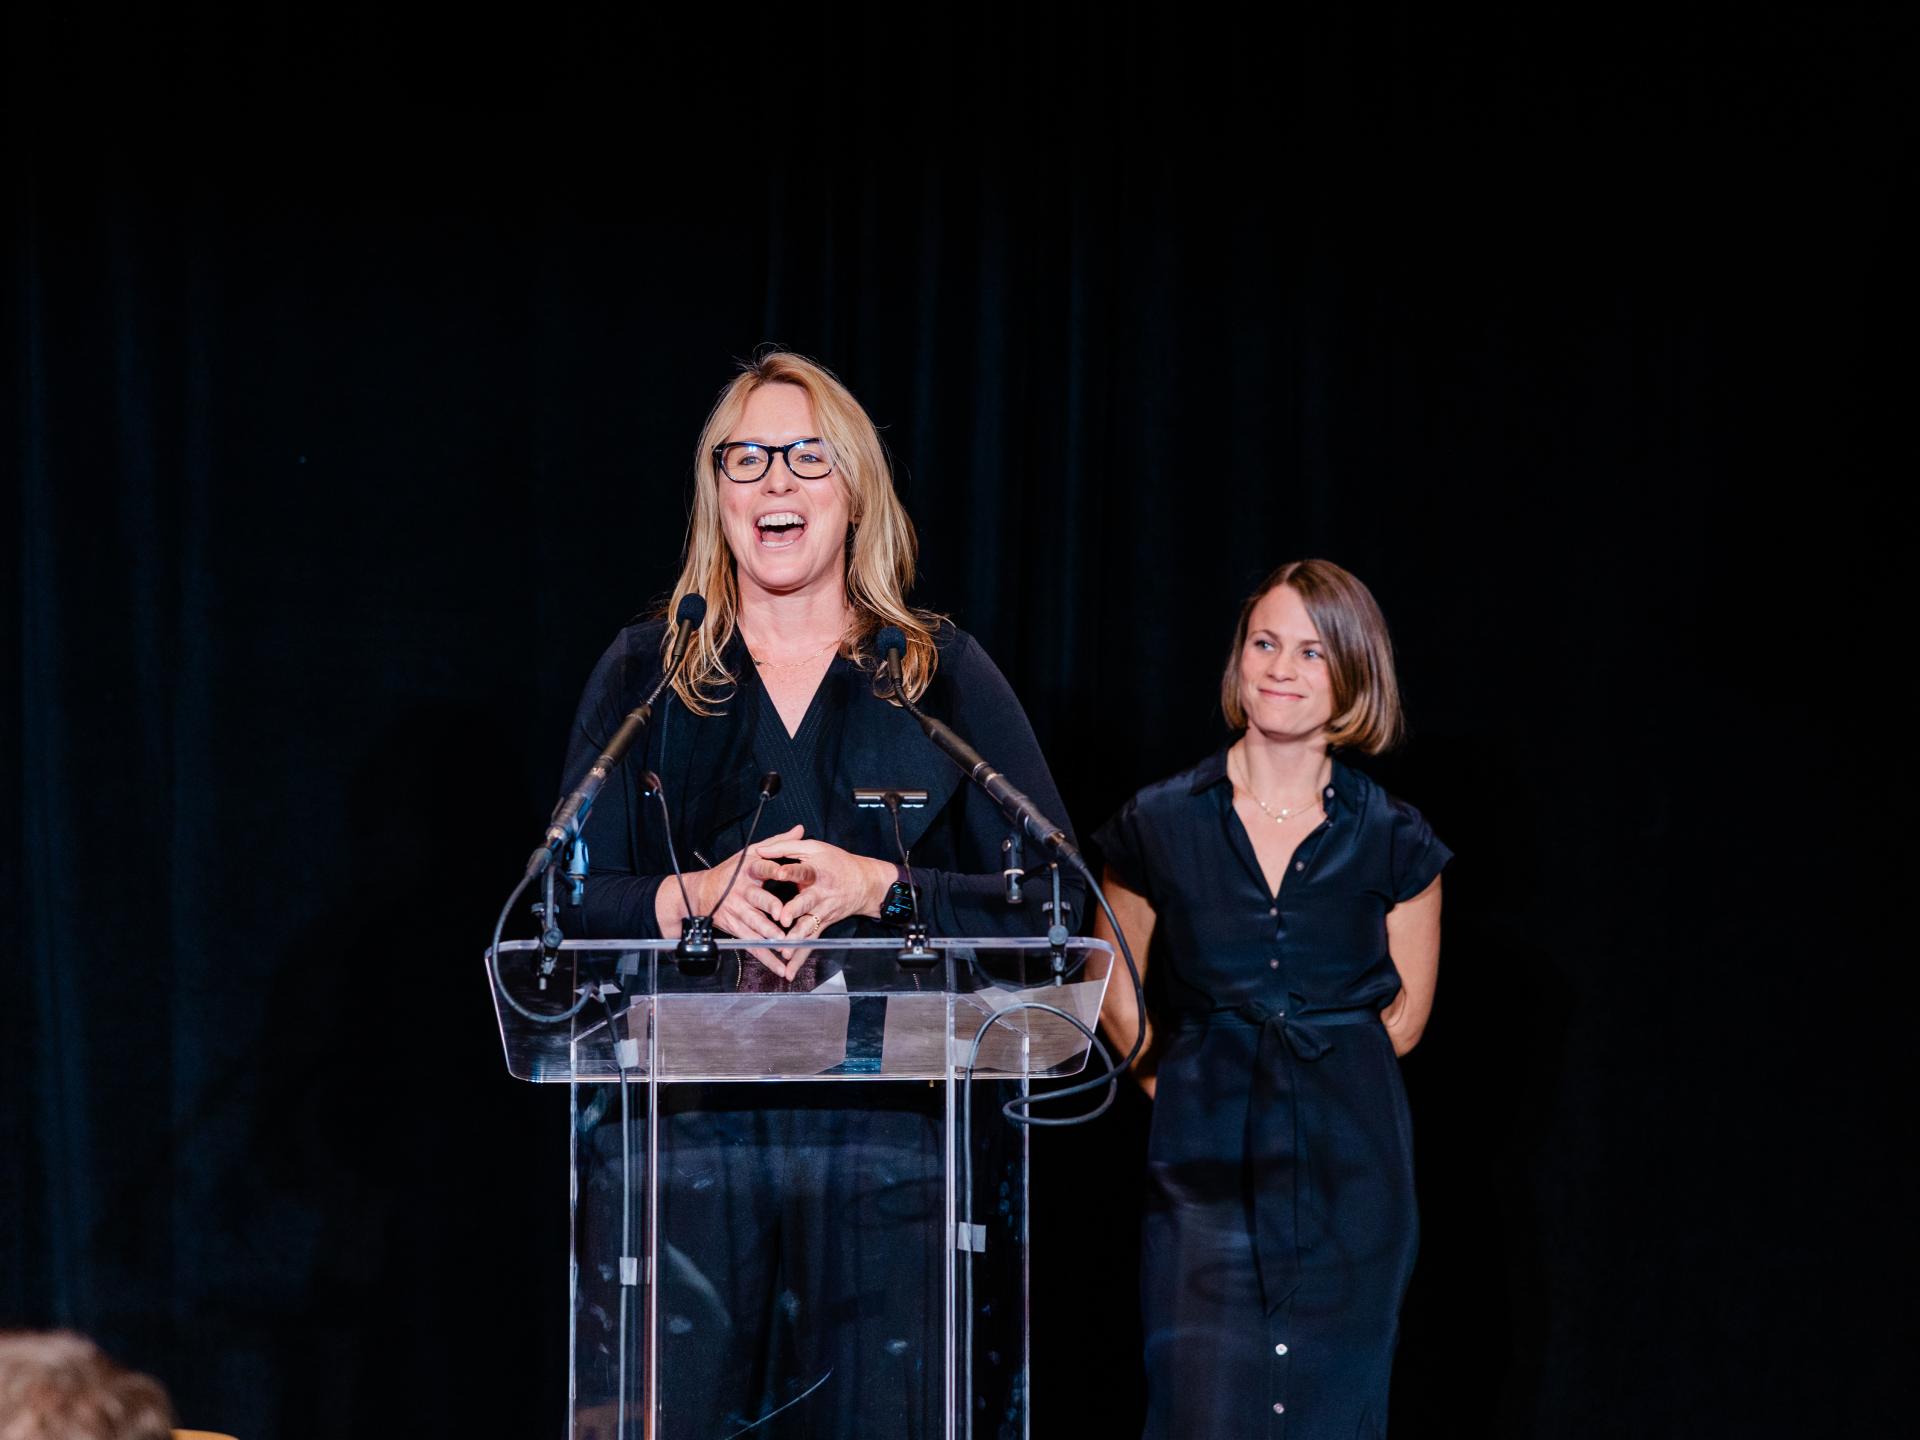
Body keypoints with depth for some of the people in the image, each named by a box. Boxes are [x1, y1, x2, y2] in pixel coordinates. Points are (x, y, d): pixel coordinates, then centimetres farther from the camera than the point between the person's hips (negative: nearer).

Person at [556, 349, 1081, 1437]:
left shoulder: (942, 674, 10)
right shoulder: (646, 674, 12)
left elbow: (1053, 898, 3)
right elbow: (568, 904, 8)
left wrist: (878, 888, -12)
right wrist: (696, 895, -12)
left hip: (885, 1133, 0)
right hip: (692, 1131, 0)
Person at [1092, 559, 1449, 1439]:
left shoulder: (1394, 843, 4)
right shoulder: (1161, 827, 3)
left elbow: (1405, 1010, 14)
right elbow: (1113, 994, 14)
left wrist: (1325, 1072, 7)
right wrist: (1181, 1085, 7)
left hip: (1346, 1170, 1)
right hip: (1206, 1167, -1)